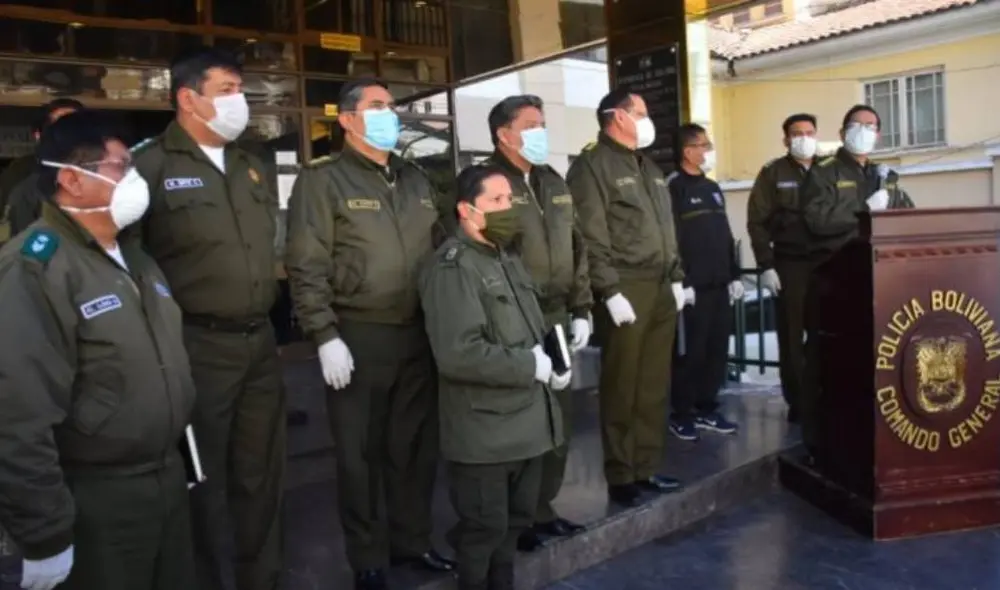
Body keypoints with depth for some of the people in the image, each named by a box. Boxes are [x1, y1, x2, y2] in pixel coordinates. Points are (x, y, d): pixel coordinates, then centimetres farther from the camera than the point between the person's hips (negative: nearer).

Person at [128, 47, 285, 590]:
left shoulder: (249, 166, 14)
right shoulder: (151, 166, -10)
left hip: (260, 342, 7)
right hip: (198, 347, -7)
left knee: (261, 474, 17)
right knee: (204, 480, 7)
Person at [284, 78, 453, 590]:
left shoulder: (417, 180, 15)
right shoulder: (322, 181, -4)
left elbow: (439, 250, 18)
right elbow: (306, 268, -10)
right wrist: (326, 336, -16)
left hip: (418, 333, 6)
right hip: (358, 337, -5)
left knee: (416, 445, 14)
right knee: (361, 452, 6)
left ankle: (411, 541, 32)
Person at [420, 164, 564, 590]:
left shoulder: (508, 259, 13)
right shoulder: (451, 268, -17)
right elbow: (459, 355, -28)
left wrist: (552, 358, -1)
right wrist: (532, 366, -20)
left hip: (528, 419, 9)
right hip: (486, 430, -9)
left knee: (516, 520, 22)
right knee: (484, 528, 7)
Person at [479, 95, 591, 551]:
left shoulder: (555, 184, 16)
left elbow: (576, 251, 18)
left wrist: (580, 310, 12)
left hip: (557, 321, 8)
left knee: (557, 420, 14)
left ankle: (542, 508, 30)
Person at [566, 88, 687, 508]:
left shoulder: (649, 168, 21)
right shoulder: (592, 166, -6)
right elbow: (591, 238, -14)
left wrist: (676, 278, 16)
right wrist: (610, 291, -18)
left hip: (661, 289, 8)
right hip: (626, 291, -8)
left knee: (654, 386, 12)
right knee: (623, 388, 0)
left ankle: (646, 468, 23)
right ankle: (620, 477, 11)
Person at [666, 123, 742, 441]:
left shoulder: (712, 188, 18)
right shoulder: (673, 188, -8)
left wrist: (734, 275, 17)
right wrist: (681, 282, -19)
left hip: (719, 285, 8)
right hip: (693, 287, -8)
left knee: (717, 350, 10)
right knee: (690, 352, -3)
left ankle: (707, 409, 21)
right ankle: (682, 413, 9)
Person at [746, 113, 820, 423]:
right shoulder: (773, 173, 2)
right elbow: (757, 222, -4)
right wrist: (766, 265, -10)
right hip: (790, 264, -3)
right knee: (792, 335, 3)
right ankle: (797, 402, 11)